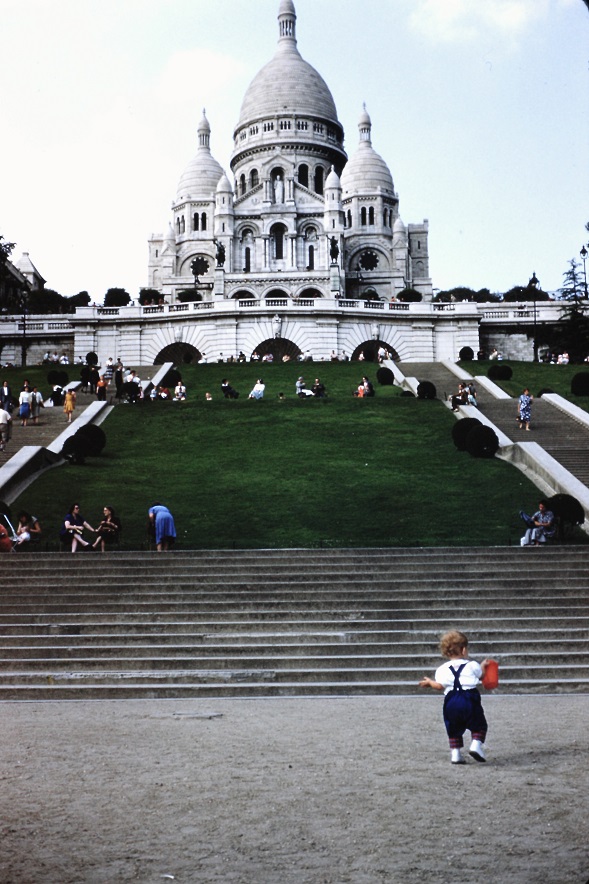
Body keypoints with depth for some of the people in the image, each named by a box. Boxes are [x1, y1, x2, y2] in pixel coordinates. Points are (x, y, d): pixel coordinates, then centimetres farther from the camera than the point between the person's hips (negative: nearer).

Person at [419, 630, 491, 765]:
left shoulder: (442, 669, 6)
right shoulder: (472, 665, 8)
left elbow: (439, 686, -3)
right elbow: (481, 676, 22)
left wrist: (429, 682, 16)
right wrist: (483, 666, 42)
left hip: (451, 700, 1)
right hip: (470, 698, -1)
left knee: (453, 728, 15)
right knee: (478, 725, 13)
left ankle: (455, 753, 7)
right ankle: (476, 744, -9)